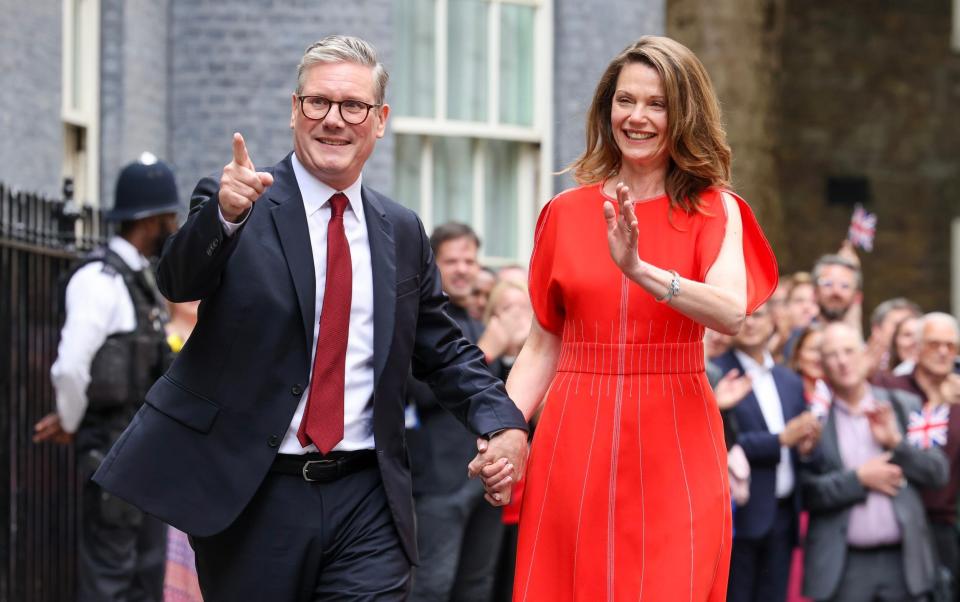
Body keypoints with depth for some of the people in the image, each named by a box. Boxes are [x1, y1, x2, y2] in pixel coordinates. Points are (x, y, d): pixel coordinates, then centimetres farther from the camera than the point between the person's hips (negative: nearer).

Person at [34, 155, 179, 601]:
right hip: (112, 449, -9)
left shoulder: (141, 280, 14)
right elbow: (71, 366, -23)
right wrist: (70, 424, -6)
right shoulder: (100, 280, -16)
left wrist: (70, 420, 11)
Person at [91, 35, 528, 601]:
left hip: (366, 504, 3)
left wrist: (504, 424, 0)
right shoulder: (232, 201, -1)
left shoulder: (402, 232, 12)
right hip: (249, 496, -3)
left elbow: (442, 350, 17)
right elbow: (180, 281, -19)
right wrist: (226, 213, -39)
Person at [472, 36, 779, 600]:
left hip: (674, 447, -2)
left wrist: (639, 270, -31)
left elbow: (732, 312, -18)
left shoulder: (713, 211, 1)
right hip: (575, 443, 2)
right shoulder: (566, 212, 7)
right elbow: (543, 346, 9)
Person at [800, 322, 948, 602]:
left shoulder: (904, 406, 8)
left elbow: (939, 472, 5)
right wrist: (858, 479, -14)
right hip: (842, 566, -2)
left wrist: (896, 442, -8)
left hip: (902, 558, 2)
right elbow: (804, 490, -8)